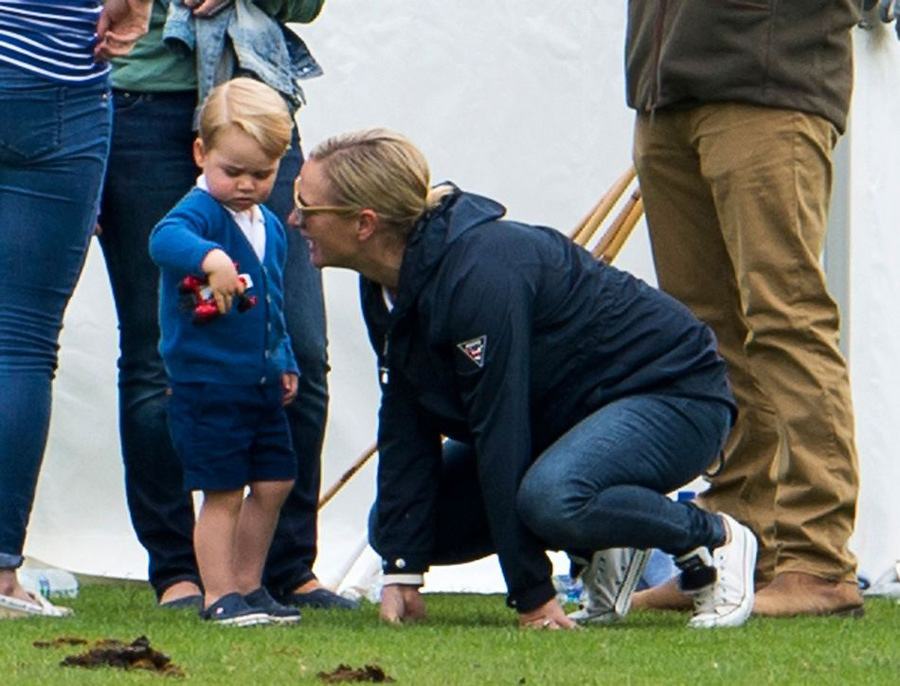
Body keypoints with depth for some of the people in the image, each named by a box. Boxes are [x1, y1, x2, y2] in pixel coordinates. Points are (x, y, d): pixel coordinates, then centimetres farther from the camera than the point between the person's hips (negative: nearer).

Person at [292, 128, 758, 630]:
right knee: (395, 525, 0)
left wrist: (532, 596, -27)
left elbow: (500, 433, -30)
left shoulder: (478, 274, -32)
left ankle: (714, 539, -12)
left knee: (551, 498, -40)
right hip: (563, 413, 9)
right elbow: (407, 428, -1)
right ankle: (599, 555, 12)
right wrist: (401, 571, -8)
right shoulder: (387, 287, -4)